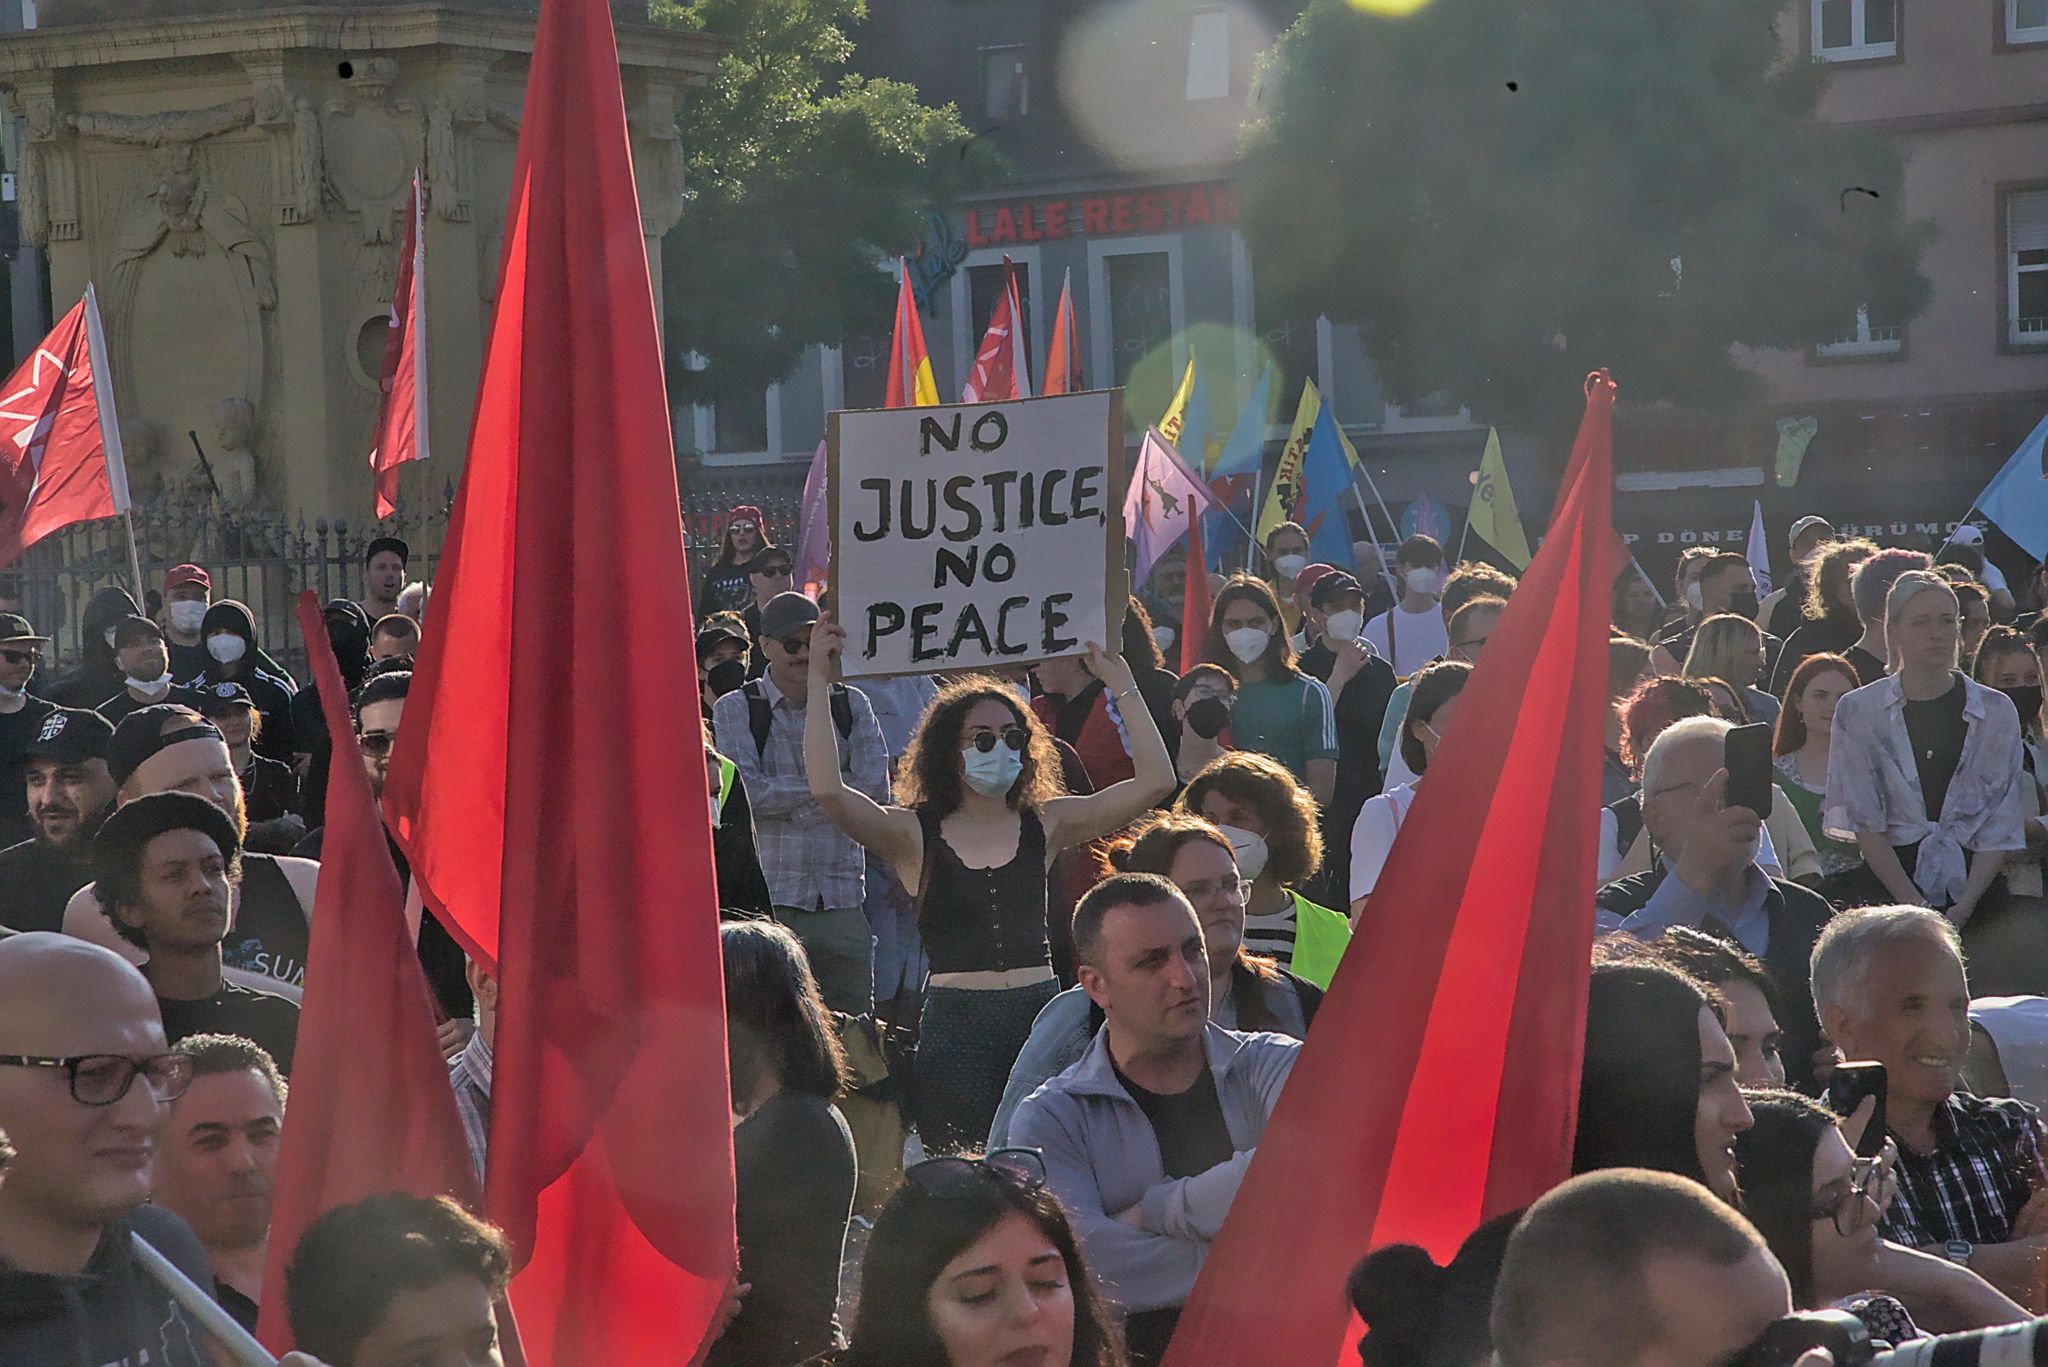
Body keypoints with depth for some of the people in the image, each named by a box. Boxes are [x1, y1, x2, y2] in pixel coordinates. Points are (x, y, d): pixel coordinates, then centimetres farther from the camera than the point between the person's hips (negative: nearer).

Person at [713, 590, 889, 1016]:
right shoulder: (736, 709, 4)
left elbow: (876, 789, 0)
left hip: (842, 898, 3)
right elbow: (746, 793, -10)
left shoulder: (851, 704, 13)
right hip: (771, 902, -3)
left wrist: (791, 799, -5)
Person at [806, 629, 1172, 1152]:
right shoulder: (914, 835, 5)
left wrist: (1120, 684, 5)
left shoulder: (1046, 825, 12)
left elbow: (1154, 781, 6)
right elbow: (827, 790, -11)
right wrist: (819, 679, -10)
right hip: (955, 1024, -2)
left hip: (1041, 1014, 2)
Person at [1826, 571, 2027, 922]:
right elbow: (1864, 823, -1)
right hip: (1889, 888, -1)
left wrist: (1966, 904, -10)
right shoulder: (1858, 711, 4)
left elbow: (2003, 827, 4)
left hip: (1977, 890, 1)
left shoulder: (1997, 711, 7)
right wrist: (1914, 906, -11)